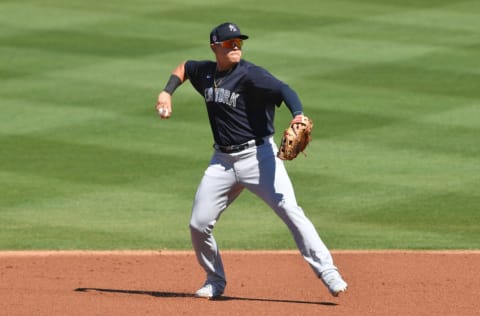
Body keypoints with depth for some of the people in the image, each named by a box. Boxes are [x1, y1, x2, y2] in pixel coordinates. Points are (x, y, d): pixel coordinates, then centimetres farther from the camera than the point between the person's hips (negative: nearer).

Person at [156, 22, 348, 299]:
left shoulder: (250, 75, -14)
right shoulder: (205, 73, 7)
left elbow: (283, 90, -30)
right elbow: (184, 68, 30)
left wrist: (298, 116, -49)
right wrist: (167, 93, 13)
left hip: (258, 155, -6)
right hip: (222, 161, 6)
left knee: (290, 211, -19)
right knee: (199, 224, 3)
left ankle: (328, 273, -18)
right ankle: (215, 281, 25)